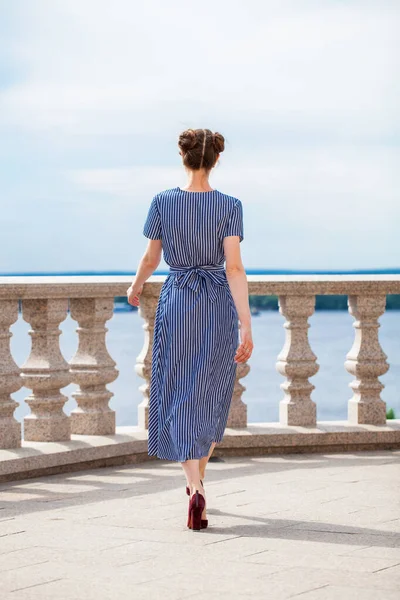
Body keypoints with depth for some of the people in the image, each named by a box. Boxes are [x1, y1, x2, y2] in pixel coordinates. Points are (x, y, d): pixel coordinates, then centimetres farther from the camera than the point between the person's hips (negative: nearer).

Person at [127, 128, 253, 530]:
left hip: (176, 302, 0)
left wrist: (135, 287, 27)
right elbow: (234, 267, -15)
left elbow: (151, 258, 5)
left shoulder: (163, 202, -5)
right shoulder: (230, 206, -8)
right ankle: (197, 479, 31)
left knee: (180, 400, 1)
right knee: (210, 398, 18)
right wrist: (246, 326, -17)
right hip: (219, 305, 0)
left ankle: (196, 490, -17)